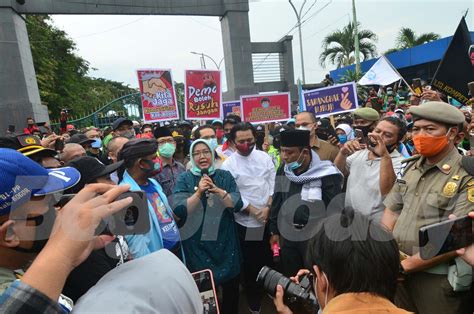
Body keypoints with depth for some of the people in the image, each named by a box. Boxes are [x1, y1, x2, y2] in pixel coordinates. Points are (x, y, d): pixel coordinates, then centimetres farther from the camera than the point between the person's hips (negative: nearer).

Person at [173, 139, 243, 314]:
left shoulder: (225, 176, 1)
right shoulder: (184, 179, -3)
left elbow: (237, 204, -9)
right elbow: (179, 211, -13)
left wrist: (217, 190, -23)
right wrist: (199, 192, -24)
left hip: (225, 242, 2)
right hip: (197, 246, -2)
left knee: (231, 286, 16)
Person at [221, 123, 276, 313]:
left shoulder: (264, 157, 0)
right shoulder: (228, 165, -10)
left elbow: (273, 183, 0)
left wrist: (268, 207, -11)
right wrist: (254, 211, -15)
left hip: (268, 219, 3)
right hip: (245, 222, -3)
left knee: (267, 259, 20)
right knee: (249, 264, 13)